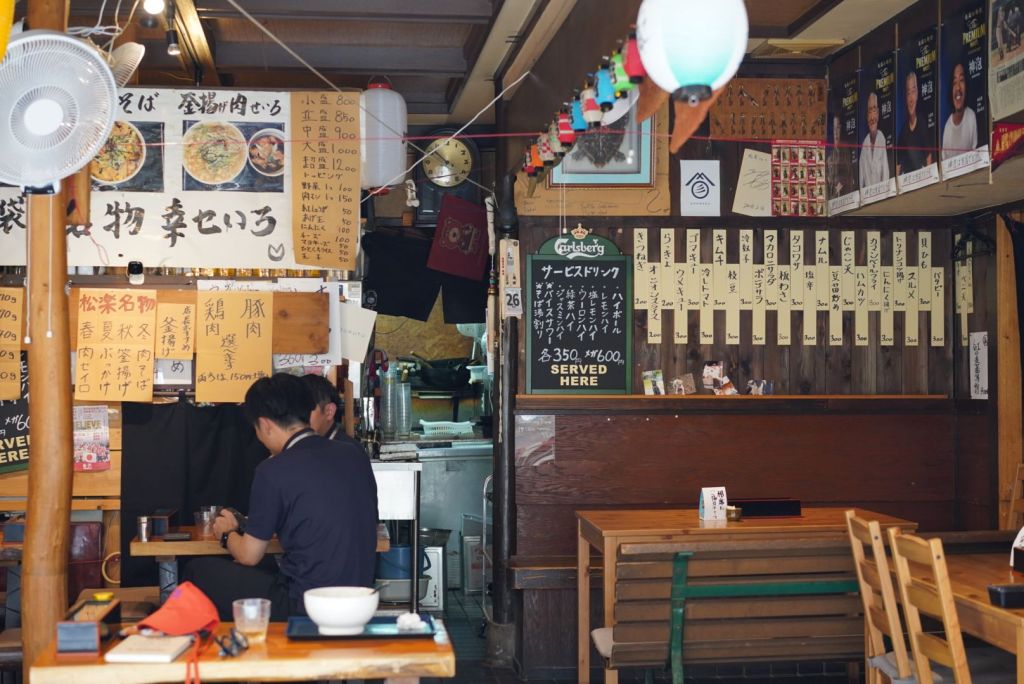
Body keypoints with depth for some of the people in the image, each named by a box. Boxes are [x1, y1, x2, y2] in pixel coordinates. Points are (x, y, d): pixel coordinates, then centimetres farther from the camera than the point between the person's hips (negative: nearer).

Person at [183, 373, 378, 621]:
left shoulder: (274, 471, -14)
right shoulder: (356, 456, 5)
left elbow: (248, 555, -4)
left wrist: (227, 533, 19)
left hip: (303, 608, -7)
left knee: (198, 571, 10)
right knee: (263, 565, 29)